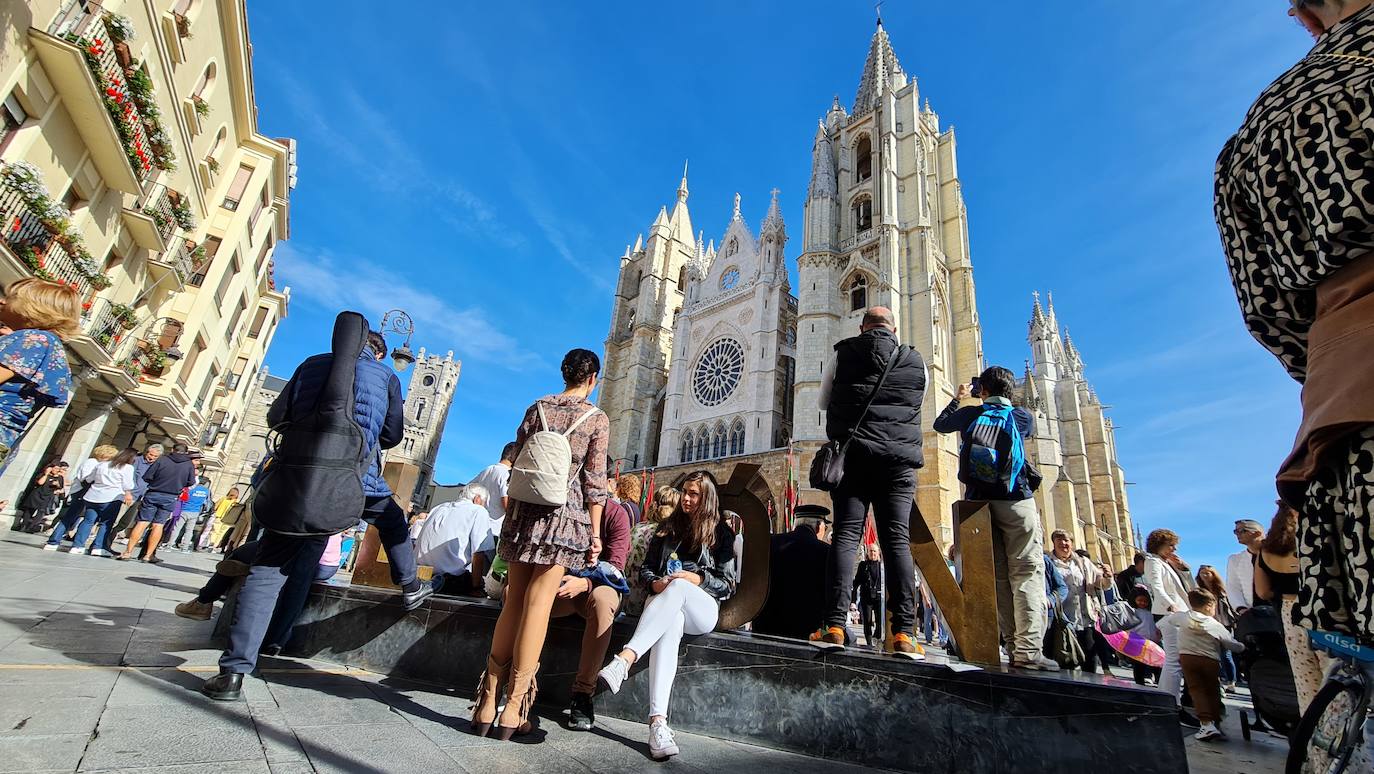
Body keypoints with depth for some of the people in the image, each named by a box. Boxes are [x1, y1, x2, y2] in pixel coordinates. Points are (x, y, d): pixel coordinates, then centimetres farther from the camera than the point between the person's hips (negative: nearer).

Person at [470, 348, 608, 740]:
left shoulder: (537, 408, 8)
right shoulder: (597, 419, -2)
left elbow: (517, 464, 10)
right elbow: (594, 481, -5)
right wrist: (595, 532, -1)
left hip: (525, 510, 4)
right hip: (565, 516, -3)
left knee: (514, 602, 11)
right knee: (537, 605, 0)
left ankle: (487, 701, 16)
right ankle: (513, 708, 7)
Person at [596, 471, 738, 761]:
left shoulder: (721, 533, 12)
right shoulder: (668, 527, 20)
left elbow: (729, 584, 7)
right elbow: (645, 568, 18)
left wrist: (697, 579, -10)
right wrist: (655, 582, -4)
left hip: (703, 609, -1)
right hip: (664, 602, 1)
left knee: (677, 587, -38)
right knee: (672, 622, -38)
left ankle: (625, 658, -54)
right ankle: (658, 720, -51)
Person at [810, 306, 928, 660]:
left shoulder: (843, 355, 7)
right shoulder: (916, 362, 11)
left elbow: (823, 403, 16)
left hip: (852, 455, -1)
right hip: (899, 459, 1)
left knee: (845, 536, -3)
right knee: (897, 541, 1)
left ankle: (834, 626, -10)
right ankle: (904, 634, -3)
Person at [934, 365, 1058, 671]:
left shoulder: (971, 414, 5)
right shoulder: (1022, 417, 3)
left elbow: (940, 424, 23)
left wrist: (958, 399, 34)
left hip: (980, 501, 3)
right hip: (1016, 502, -2)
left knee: (999, 576, 7)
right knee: (1027, 573, -5)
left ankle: (1014, 644, 9)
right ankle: (1029, 648, -12)